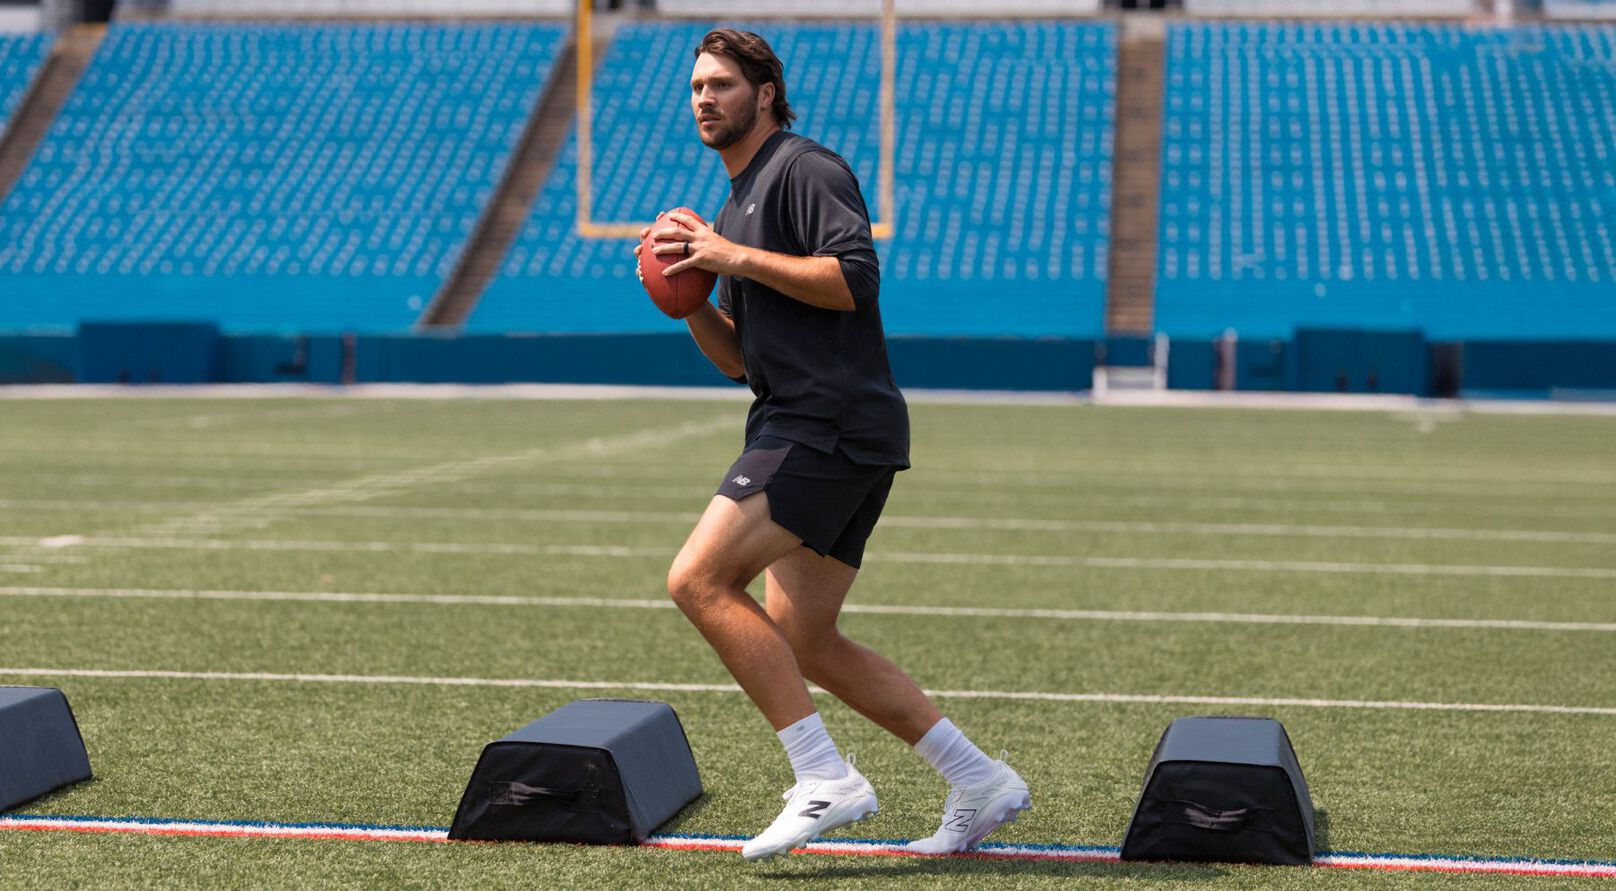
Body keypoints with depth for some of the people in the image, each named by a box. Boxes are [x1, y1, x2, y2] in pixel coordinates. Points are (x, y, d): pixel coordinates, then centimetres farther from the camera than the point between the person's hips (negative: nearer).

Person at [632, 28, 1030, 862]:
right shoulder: (733, 208, 25)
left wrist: (736, 259, -15)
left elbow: (854, 278, -18)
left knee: (699, 579, -17)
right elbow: (738, 358, 26)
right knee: (802, 643, 9)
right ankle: (979, 782, 13)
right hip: (803, 429, 10)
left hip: (832, 424, -10)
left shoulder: (804, 168, -4)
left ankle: (827, 779, -18)